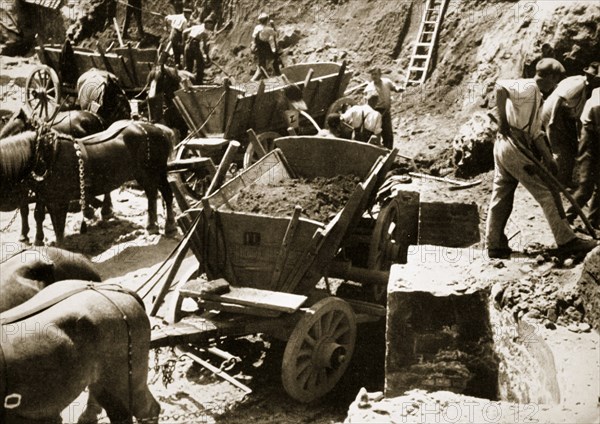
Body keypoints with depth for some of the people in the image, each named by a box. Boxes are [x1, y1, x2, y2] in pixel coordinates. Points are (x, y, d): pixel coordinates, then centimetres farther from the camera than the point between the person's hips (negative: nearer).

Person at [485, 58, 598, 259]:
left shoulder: (536, 96, 20)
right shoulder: (527, 87, -10)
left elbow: (536, 132, 18)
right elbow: (500, 85, -27)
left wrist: (548, 157, 10)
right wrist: (502, 119, -23)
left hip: (503, 147, 10)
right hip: (513, 146, -10)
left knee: (501, 197, 11)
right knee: (546, 192, -3)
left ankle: (495, 245, 15)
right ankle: (566, 241, 4)